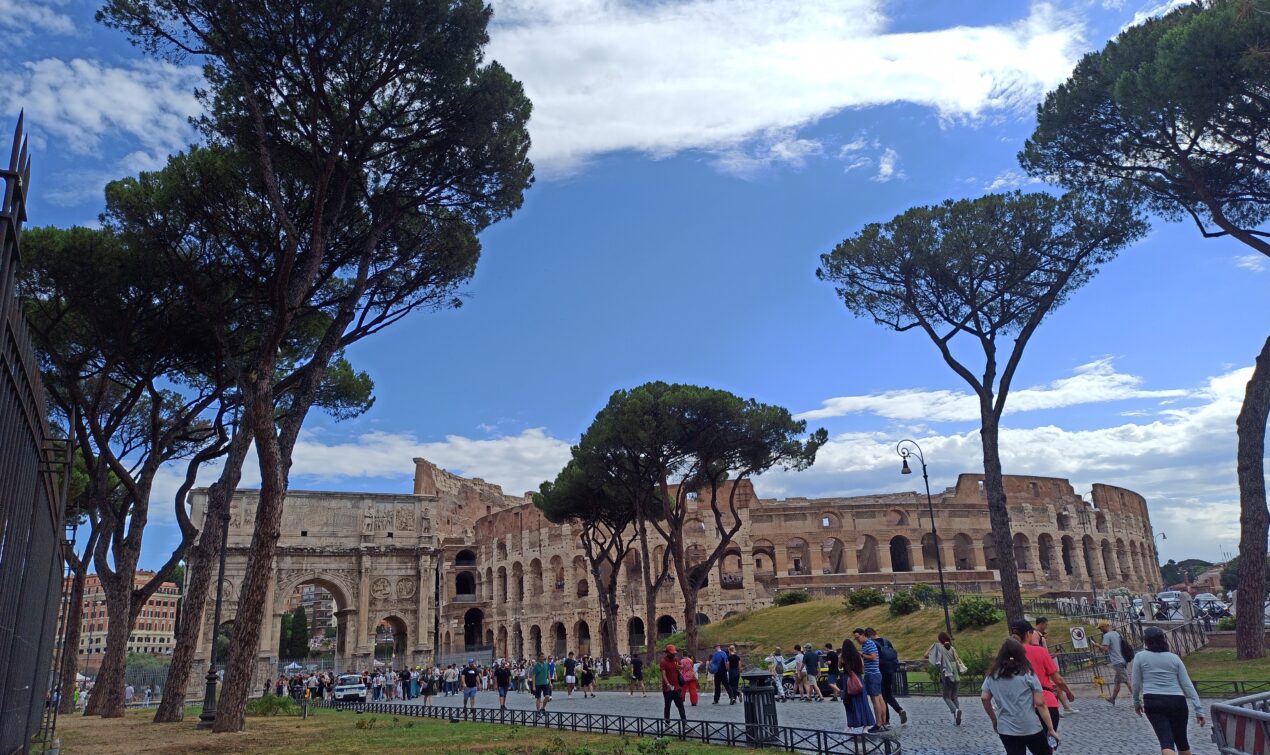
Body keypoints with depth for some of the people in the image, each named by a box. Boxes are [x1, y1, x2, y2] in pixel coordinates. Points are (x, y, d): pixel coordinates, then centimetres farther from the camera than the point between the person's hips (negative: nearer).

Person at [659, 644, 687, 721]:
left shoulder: (676, 660, 7)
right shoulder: (663, 662, -11)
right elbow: (663, 675, -19)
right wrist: (668, 685, -30)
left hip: (677, 687, 5)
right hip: (668, 688, -5)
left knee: (680, 705, 3)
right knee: (667, 706, 6)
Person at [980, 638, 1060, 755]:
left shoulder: (992, 675, 5)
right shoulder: (1027, 674, -4)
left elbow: (984, 698, 3)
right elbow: (1040, 704, -6)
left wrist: (994, 719, 17)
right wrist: (1051, 729, -2)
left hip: (1005, 729, 2)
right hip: (1030, 728, -2)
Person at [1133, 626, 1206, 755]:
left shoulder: (1140, 657, 1)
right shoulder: (1174, 658, 7)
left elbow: (1136, 684, 5)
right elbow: (1187, 685, 3)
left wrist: (1136, 702, 21)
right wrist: (1198, 709, 6)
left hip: (1153, 702, -3)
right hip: (1177, 702, 3)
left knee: (1166, 740, -9)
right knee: (1181, 739, 20)